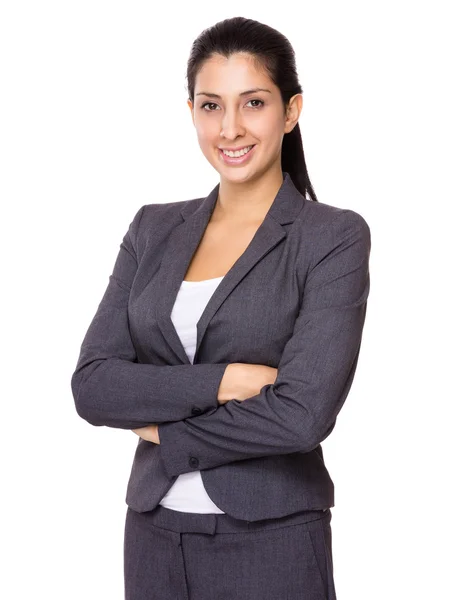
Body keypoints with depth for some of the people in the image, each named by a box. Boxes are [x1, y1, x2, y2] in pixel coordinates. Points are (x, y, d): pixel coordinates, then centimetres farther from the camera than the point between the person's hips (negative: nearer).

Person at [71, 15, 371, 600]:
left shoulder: (335, 237, -9)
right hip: (154, 535, 4)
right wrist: (222, 380, -17)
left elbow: (302, 413, -19)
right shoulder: (154, 229, 5)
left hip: (271, 545, -4)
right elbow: (91, 385, -5)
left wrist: (164, 429, -8)